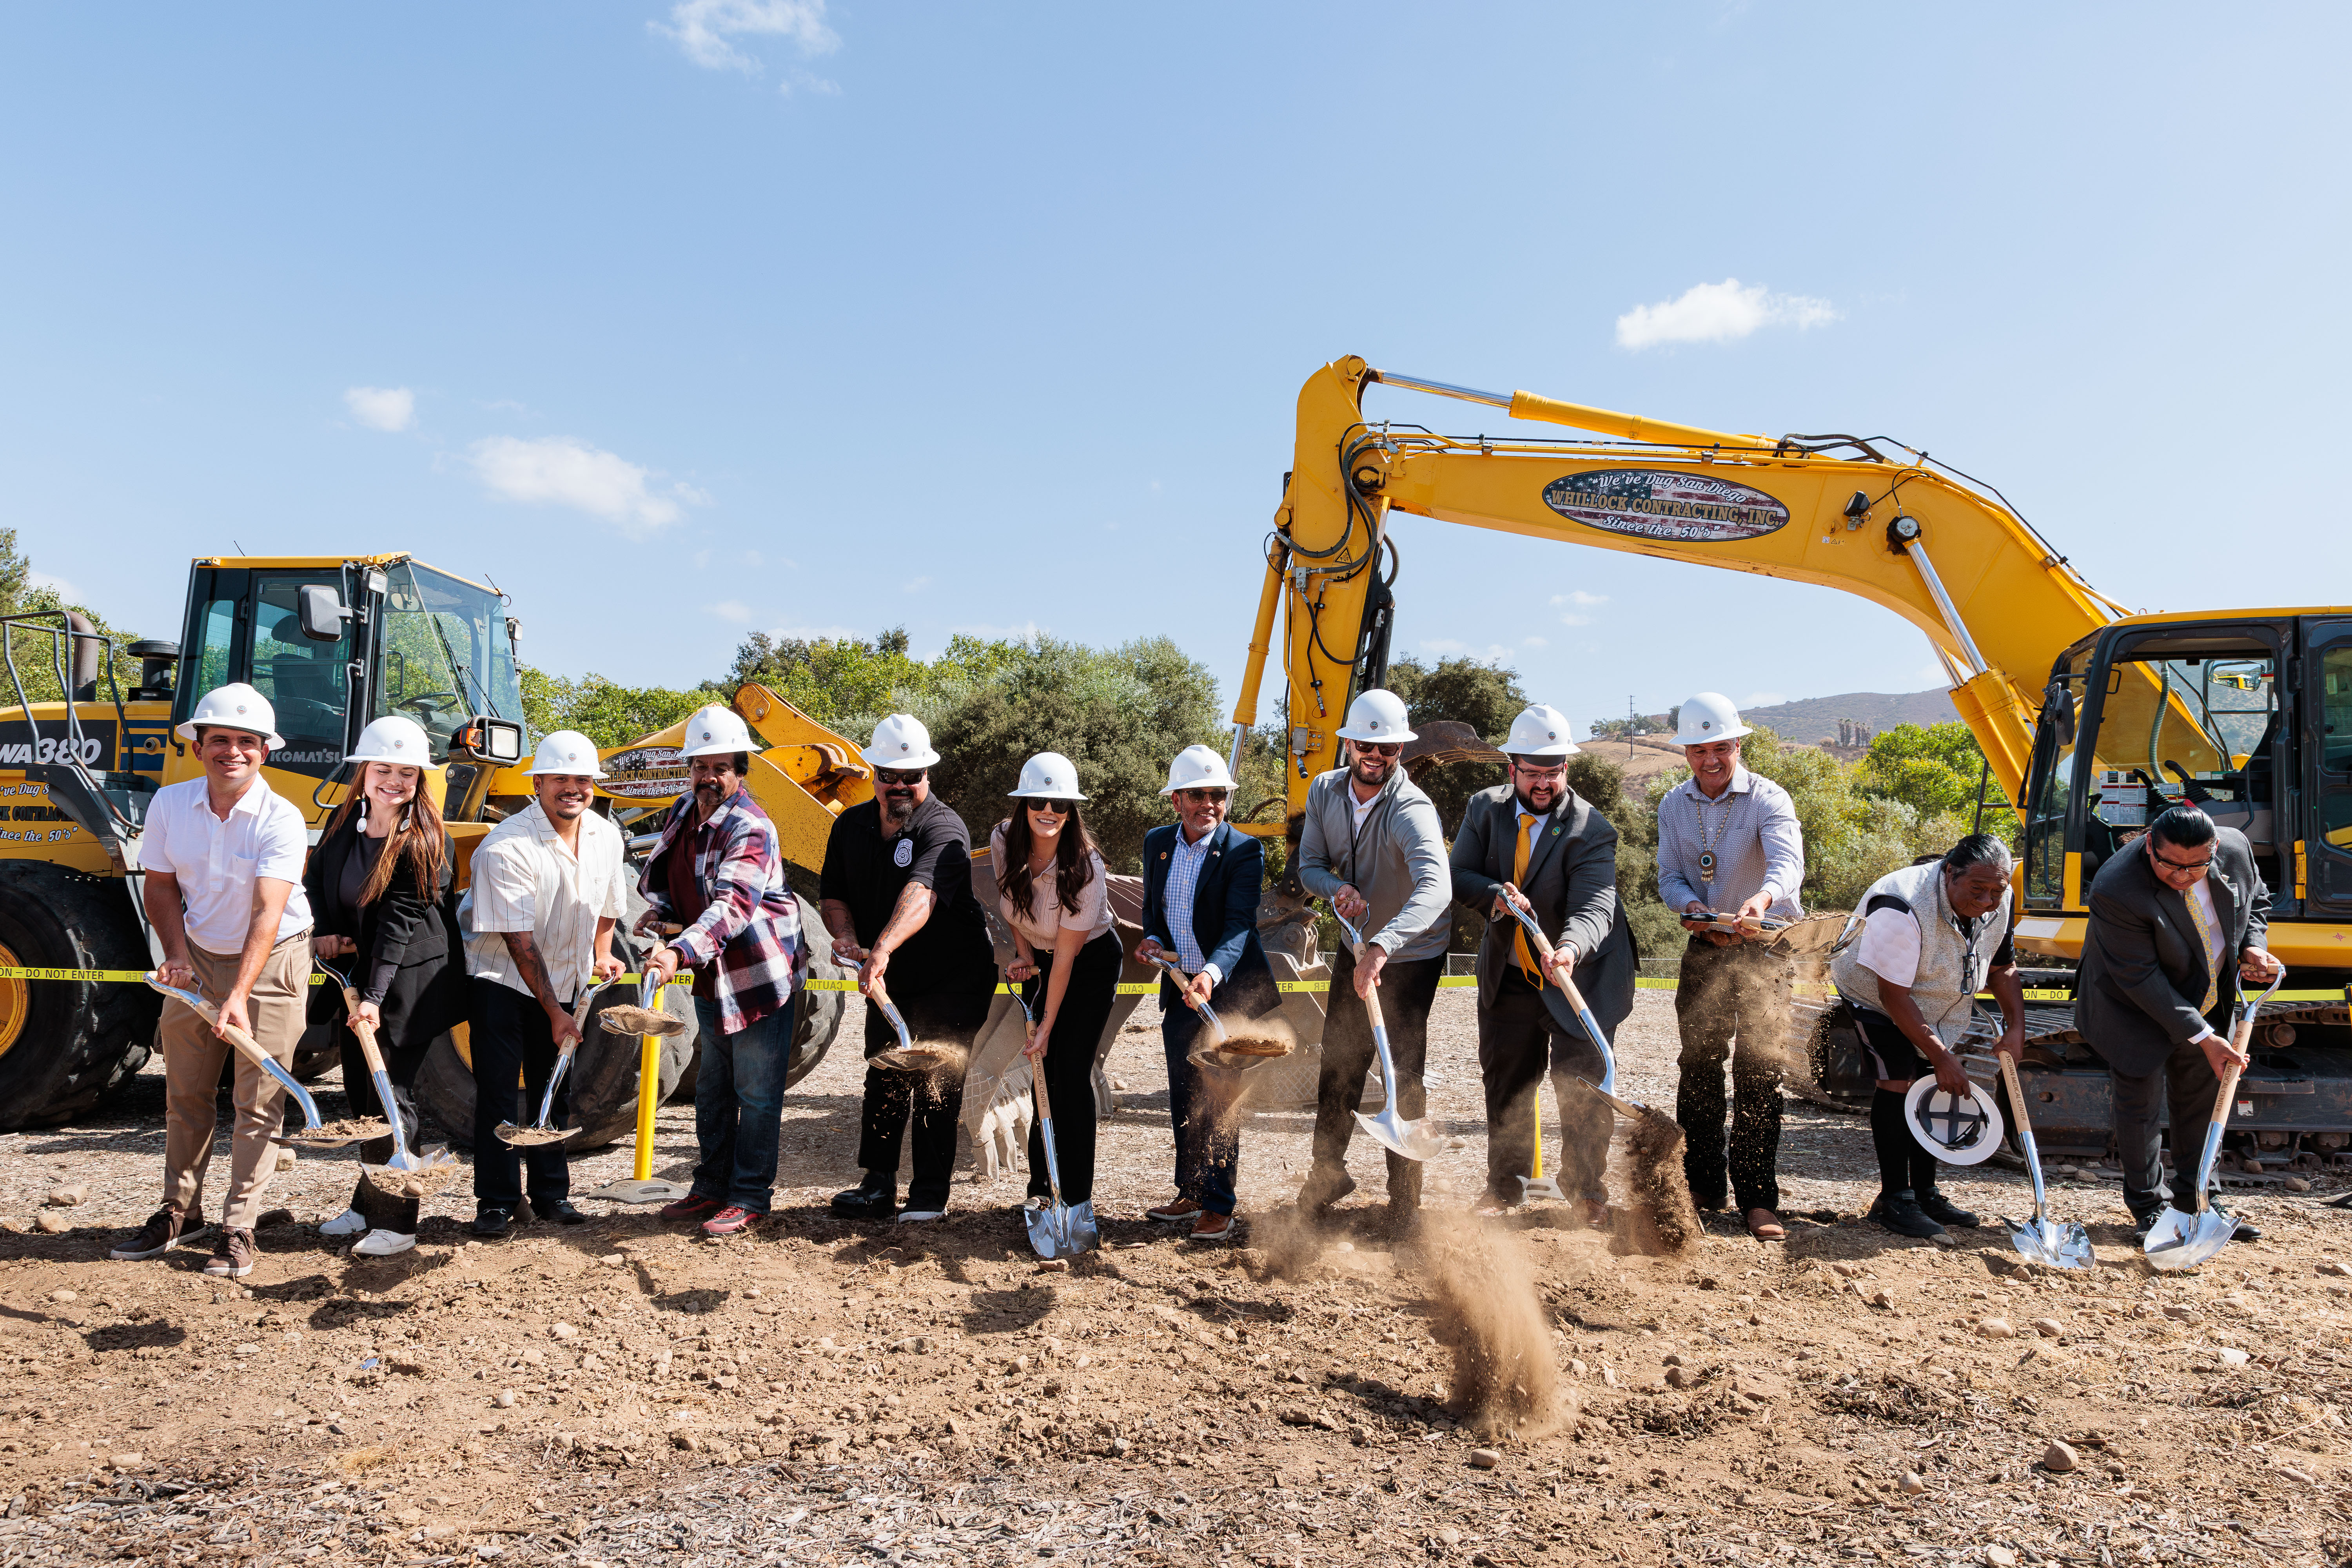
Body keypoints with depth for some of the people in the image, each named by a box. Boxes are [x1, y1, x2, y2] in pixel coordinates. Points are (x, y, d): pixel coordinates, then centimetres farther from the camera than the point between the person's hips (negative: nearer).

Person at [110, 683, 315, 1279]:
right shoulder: (170, 804, -7)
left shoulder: (282, 820, -21)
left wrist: (239, 997, -38)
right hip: (198, 958, 5)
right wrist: (176, 955, -9)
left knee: (258, 1101, -3)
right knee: (185, 1092, 13)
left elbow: (268, 913, -29)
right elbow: (160, 886, 5)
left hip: (271, 962, -4)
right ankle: (181, 1213, 28)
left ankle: (238, 1230, 6)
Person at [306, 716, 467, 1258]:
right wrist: (323, 934, -1)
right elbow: (315, 881, 17)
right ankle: (366, 1205, 29)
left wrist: (377, 997, -26)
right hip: (352, 974, 7)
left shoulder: (427, 840, -16)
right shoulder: (343, 822, 2)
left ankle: (396, 1223, 4)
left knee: (391, 1098, -5)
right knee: (360, 1093, 15)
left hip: (406, 983, -7)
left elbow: (400, 922, -22)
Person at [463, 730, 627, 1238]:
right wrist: (554, 1013, -24)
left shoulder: (606, 837, -3)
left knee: (554, 1087, 10)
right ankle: (496, 1201, 6)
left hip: (564, 981, 5)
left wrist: (602, 954, -2)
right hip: (502, 980, -5)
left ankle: (551, 1193, 20)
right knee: (498, 1090, -5)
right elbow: (519, 941, -24)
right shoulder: (505, 847, -23)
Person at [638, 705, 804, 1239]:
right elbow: (661, 873, 23)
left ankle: (749, 1198, 11)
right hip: (712, 977, 8)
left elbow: (733, 904, -37)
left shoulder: (752, 830, -22)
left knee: (756, 1093, 0)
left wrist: (680, 951, -49)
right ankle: (711, 1187, 31)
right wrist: (660, 907, 1)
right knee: (713, 1088, 18)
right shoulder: (682, 816, 4)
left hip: (760, 975, -8)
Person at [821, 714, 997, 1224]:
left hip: (954, 977, -6)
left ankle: (930, 1192, 8)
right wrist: (846, 934, -15)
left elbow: (921, 894, -38)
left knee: (936, 1082, -3)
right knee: (884, 1077, 7)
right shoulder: (850, 825, 1)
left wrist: (883, 948, -53)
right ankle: (879, 1185, 15)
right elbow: (833, 893, 7)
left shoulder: (943, 827, -22)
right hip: (889, 978, 6)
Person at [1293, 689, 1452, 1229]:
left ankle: (1405, 1195, 12)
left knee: (1403, 1074, -4)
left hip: (1411, 956, -6)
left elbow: (1436, 888, -46)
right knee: (1338, 1063, 14)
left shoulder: (1412, 810, -30)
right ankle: (1328, 1172, 33)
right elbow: (1310, 864, -2)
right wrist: (1338, 887, -26)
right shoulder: (1325, 791, -8)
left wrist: (1382, 947, -60)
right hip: (1357, 948, 6)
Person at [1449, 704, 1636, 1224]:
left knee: (1582, 1085, -4)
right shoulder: (1484, 809, -4)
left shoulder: (1591, 830, -18)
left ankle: (1588, 1190, 17)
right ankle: (1505, 1189, 30)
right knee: (1506, 1085, 13)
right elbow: (1459, 874, -4)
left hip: (1580, 977, -4)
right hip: (1508, 977, 4)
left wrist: (1570, 948, -49)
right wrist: (1495, 894, -26)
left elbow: (1595, 907, -28)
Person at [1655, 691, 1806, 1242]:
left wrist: (1763, 896, -51)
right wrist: (1692, 905, -22)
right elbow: (1669, 877, 2)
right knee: (1698, 1065, 7)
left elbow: (1788, 861, -29)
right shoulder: (1673, 806, 4)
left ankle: (1757, 1198, -1)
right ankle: (1702, 1185, 19)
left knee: (1758, 1071, -7)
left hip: (1764, 947, -4)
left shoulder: (1768, 798, -11)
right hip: (1703, 947, 4)